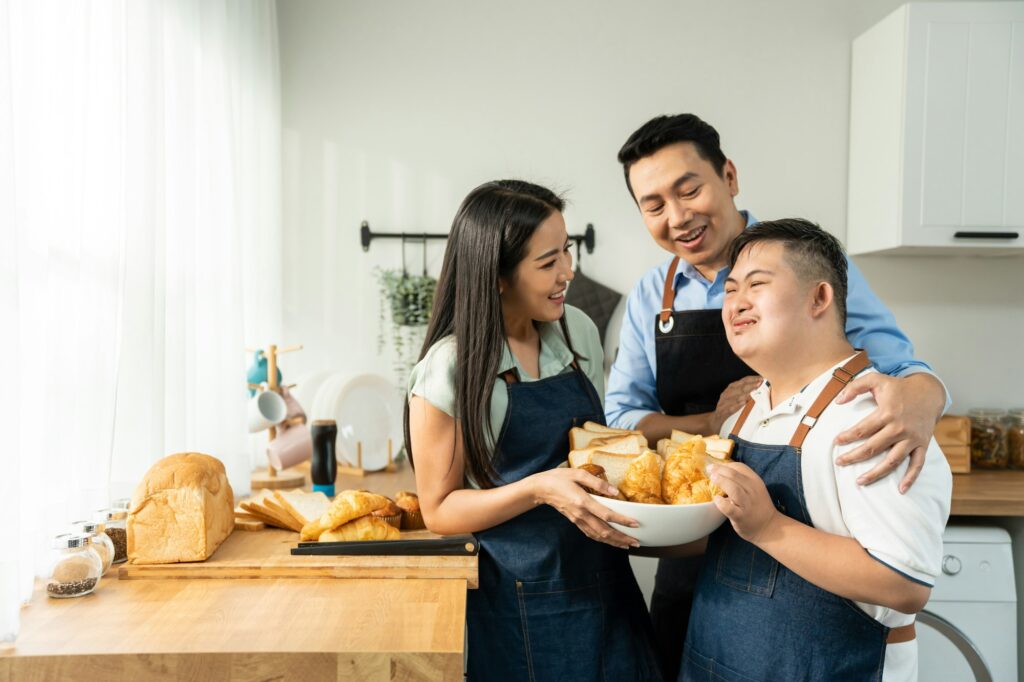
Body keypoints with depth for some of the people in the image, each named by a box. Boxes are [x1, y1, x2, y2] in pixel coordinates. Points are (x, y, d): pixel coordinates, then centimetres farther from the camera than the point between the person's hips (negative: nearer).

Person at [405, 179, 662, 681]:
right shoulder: (449, 370, -17)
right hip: (521, 601, -5)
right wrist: (539, 489, -25)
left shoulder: (578, 330, 0)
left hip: (605, 583, 5)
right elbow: (439, 511, -11)